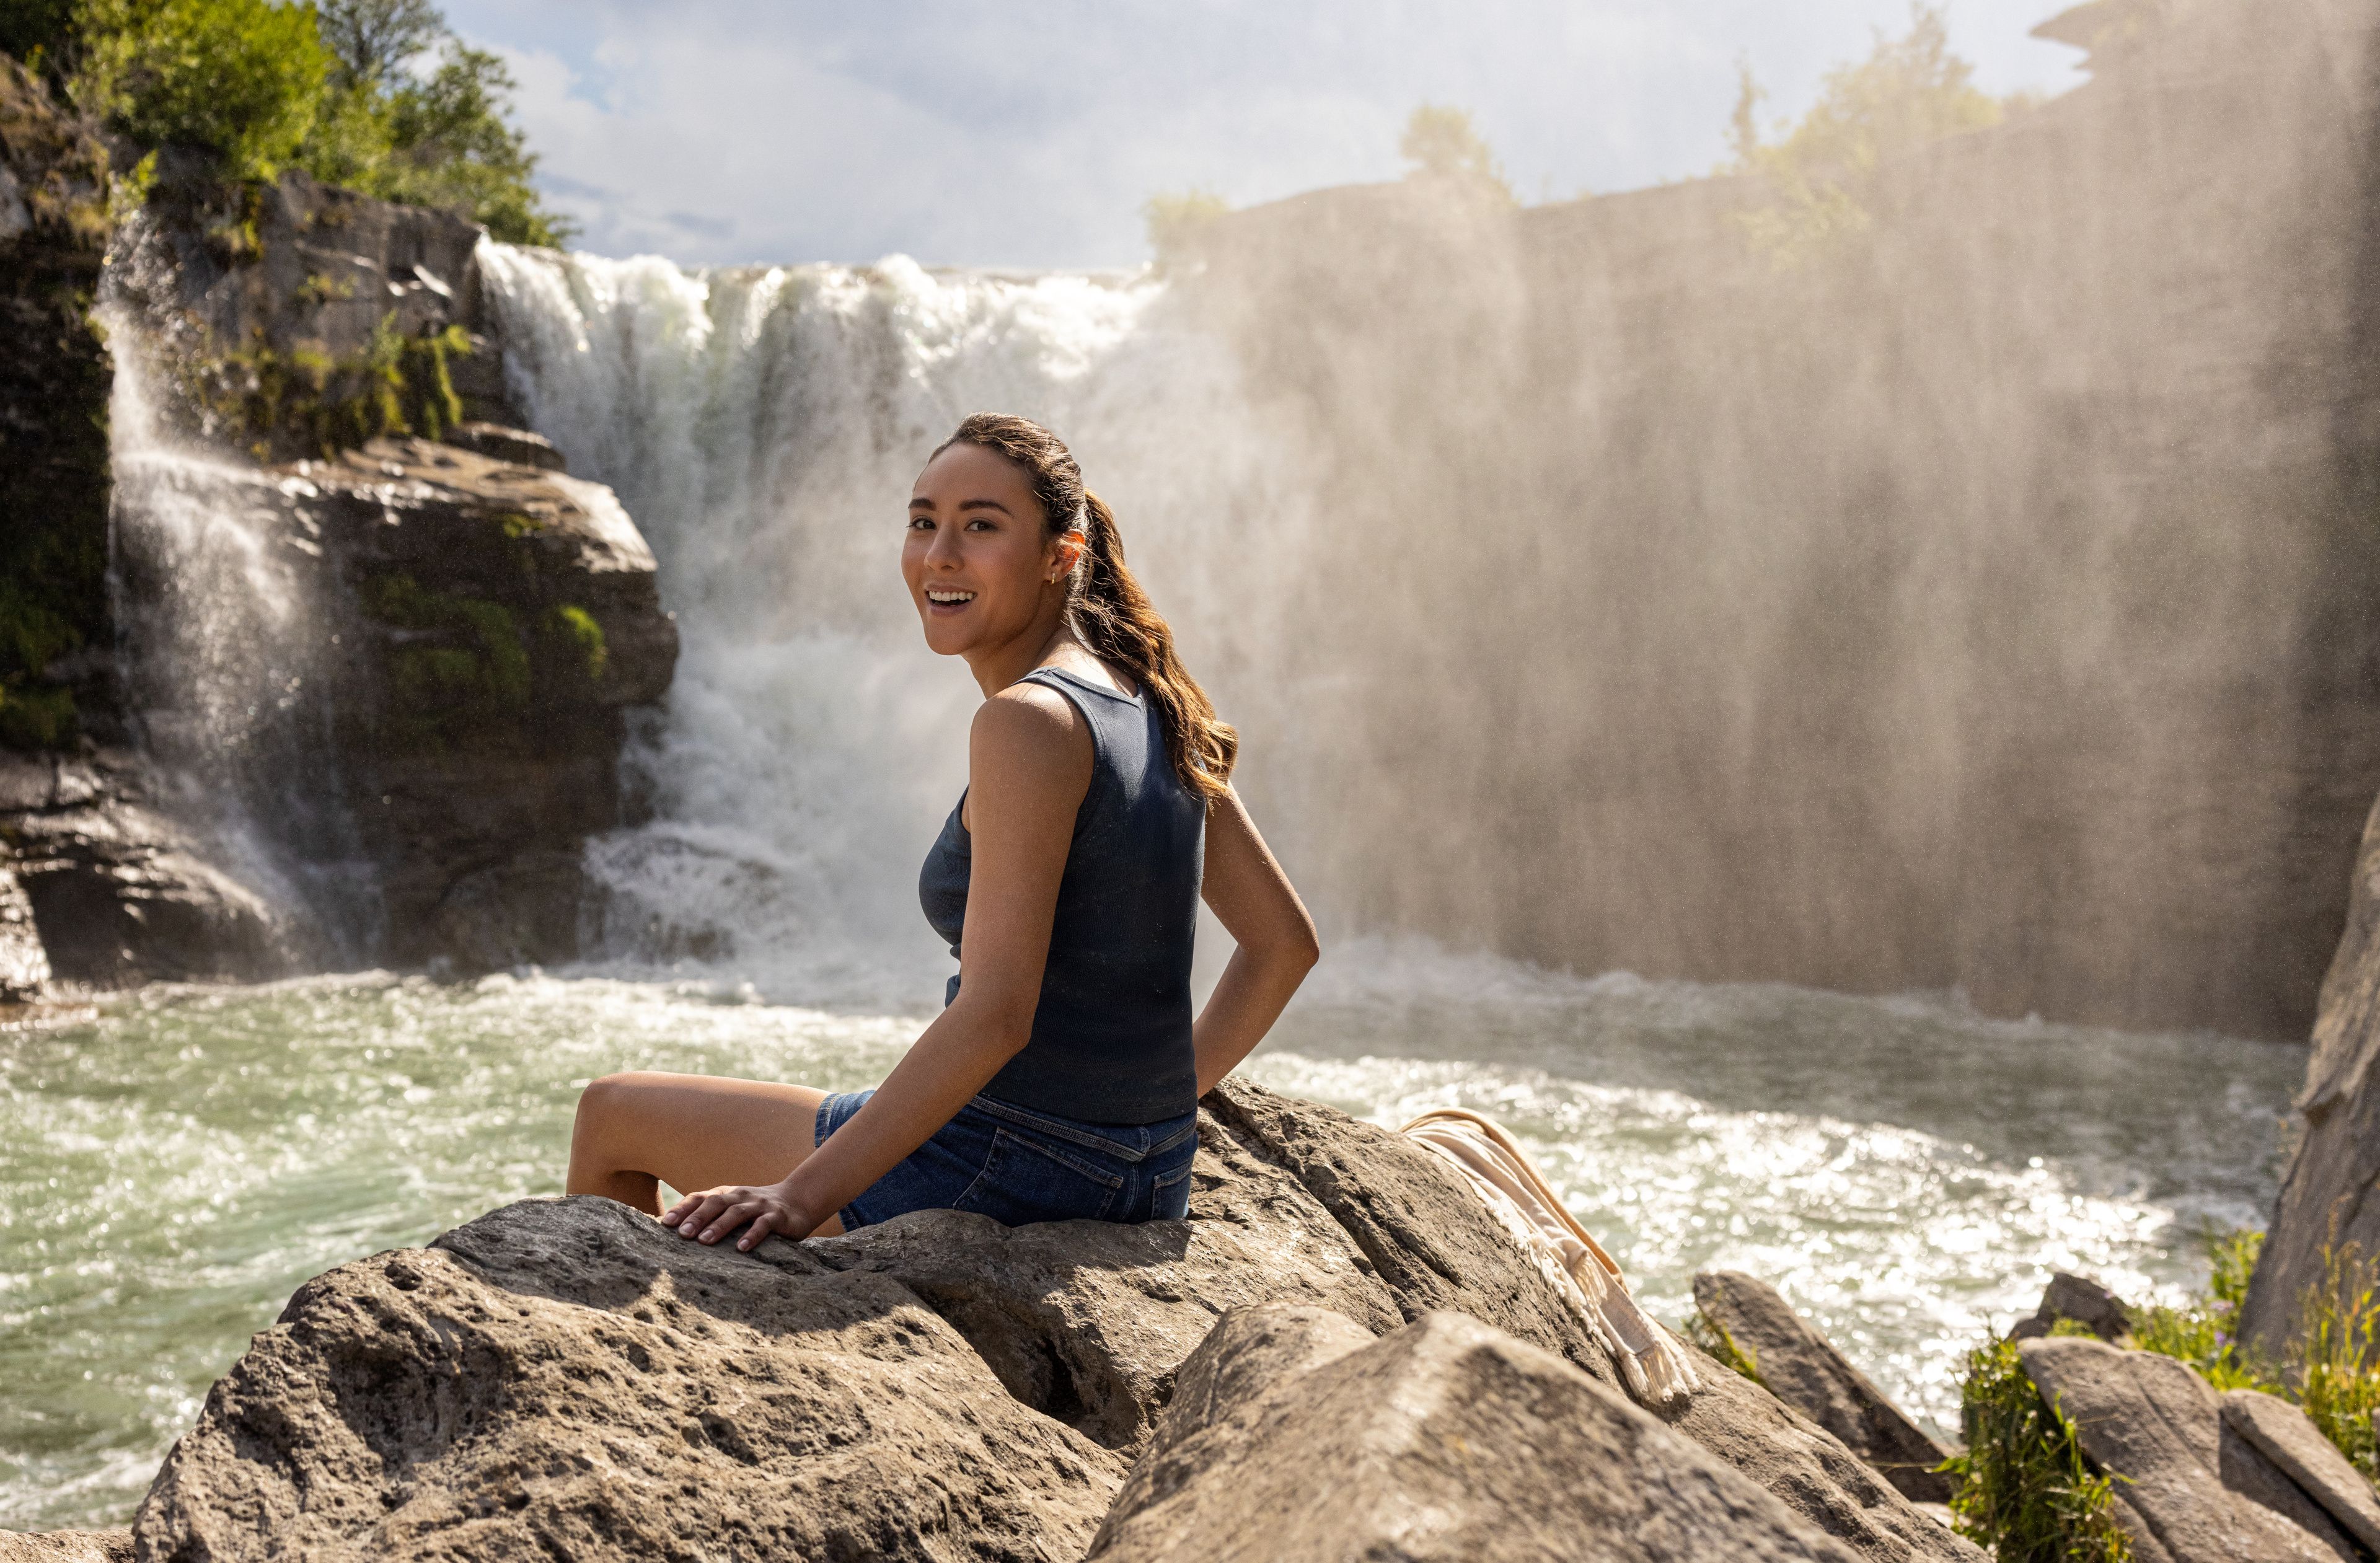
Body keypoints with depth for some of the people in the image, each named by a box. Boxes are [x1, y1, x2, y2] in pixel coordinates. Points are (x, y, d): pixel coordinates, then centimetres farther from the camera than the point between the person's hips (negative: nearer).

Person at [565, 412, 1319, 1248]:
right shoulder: (1155, 708, 5)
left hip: (1004, 1169, -9)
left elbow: (996, 1012, -26)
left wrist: (806, 1193, -23)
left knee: (611, 1114, 12)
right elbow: (1285, 942, 11)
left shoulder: (1026, 720, -20)